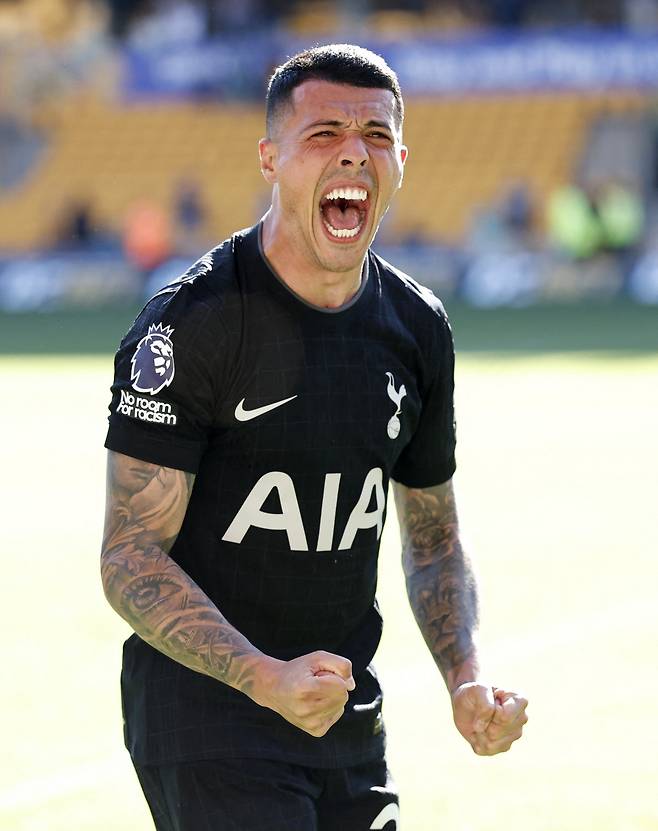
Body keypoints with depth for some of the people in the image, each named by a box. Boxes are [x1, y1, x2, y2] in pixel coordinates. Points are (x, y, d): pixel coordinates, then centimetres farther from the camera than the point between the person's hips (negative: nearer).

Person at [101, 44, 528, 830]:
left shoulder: (418, 327, 6)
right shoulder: (192, 321, -13)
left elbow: (433, 539, 18)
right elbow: (130, 556, -16)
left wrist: (465, 679, 0)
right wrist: (266, 678, -28)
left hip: (348, 724, 6)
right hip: (203, 708, -6)